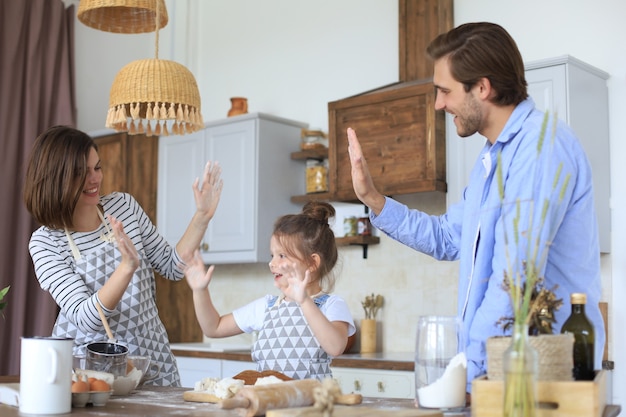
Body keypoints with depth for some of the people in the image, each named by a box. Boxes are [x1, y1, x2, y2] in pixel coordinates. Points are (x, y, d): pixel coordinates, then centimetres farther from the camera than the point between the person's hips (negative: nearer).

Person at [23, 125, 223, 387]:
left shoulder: (124, 205, 2)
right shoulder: (45, 242, -9)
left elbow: (172, 268, 8)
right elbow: (85, 318, -19)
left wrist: (202, 217, -4)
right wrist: (128, 266, -33)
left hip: (151, 355, 3)